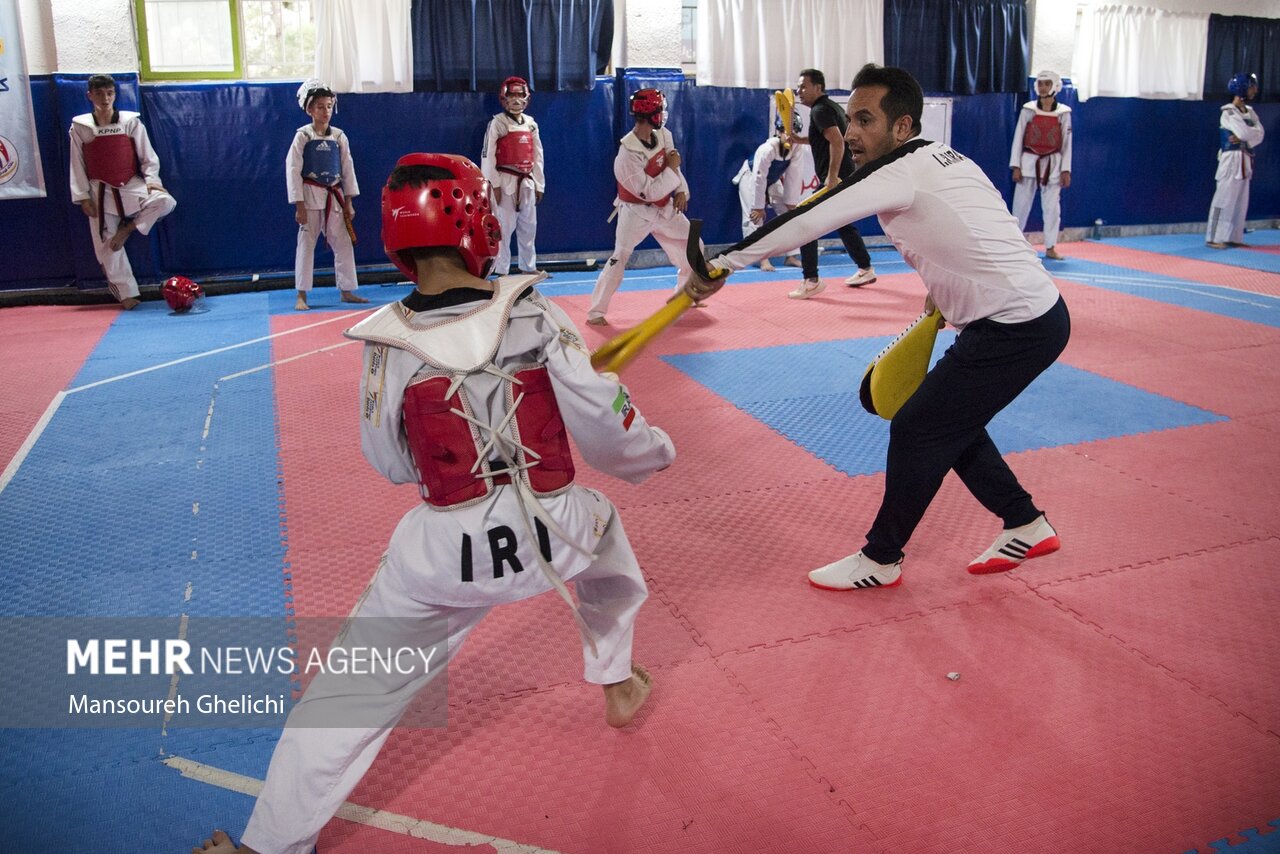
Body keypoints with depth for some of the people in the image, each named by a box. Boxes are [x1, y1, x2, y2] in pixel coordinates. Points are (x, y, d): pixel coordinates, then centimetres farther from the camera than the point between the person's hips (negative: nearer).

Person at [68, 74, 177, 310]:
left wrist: (151, 180, -14)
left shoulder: (131, 121, -2)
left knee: (165, 202, -27)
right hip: (101, 192, 0)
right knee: (108, 247, -1)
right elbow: (77, 166, 2)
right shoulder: (80, 127, -1)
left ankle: (127, 229, -5)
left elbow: (148, 156, 1)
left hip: (131, 186, 0)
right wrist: (83, 197, -3)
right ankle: (127, 294, 12)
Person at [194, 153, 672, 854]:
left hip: (443, 554, 0)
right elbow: (608, 436, -6)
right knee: (604, 530, 36)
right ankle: (618, 686, 49)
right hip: (553, 536, 1)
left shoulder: (387, 344, -7)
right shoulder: (540, 320, -8)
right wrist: (657, 450, 14)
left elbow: (392, 466, 2)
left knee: (352, 689, 15)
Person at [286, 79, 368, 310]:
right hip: (310, 196, -3)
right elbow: (293, 170, -7)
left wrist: (348, 203, 3)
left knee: (343, 244, 5)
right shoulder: (303, 136, -5)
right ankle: (301, 296, 6)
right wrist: (299, 206, -11)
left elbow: (348, 169, 7)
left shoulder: (339, 137, 4)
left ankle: (347, 291, 15)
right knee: (306, 245, 0)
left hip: (334, 197, 3)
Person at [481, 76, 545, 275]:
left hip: (526, 182, 5)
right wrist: (493, 186, -14)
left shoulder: (531, 123, 9)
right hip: (505, 182, -5)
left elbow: (537, 156, 12)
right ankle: (502, 271, 3)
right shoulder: (497, 123, -6)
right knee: (504, 227, -4)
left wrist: (539, 185, 10)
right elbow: (487, 155, -9)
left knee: (528, 226, 12)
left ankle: (528, 267, 24)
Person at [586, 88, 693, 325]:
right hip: (636, 212, -7)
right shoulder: (629, 151, -27)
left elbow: (673, 165, 8)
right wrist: (671, 169, -21)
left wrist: (681, 191, -8)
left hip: (663, 208, 8)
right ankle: (596, 312, -6)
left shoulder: (663, 135, -6)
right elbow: (649, 193, -27)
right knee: (619, 259, -13)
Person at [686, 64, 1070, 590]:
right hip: (1035, 314, 10)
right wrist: (944, 291, 12)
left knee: (918, 432, -3)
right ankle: (1026, 527, 31)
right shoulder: (942, 158, 11)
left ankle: (880, 561, 13)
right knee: (951, 423, 19)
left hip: (1014, 329, -10)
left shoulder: (902, 174, -18)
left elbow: (807, 221, -22)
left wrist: (723, 264, -17)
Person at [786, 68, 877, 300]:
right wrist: (800, 140, 20)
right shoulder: (829, 107, 17)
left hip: (835, 180, -10)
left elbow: (837, 142, -24)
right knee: (843, 224, 23)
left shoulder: (821, 110, -12)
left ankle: (811, 281, -9)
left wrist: (832, 176, -29)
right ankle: (866, 270, 33)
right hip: (845, 178, 10)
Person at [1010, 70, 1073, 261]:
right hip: (1029, 161, 0)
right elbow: (1018, 137, 1)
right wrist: (1016, 166, -5)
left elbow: (1066, 142, 4)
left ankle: (1050, 248, 8)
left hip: (1052, 164, 1)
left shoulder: (1063, 112, 2)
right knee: (1021, 204, 1)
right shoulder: (1028, 109, 0)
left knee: (1052, 207, 1)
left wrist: (1066, 170, 0)